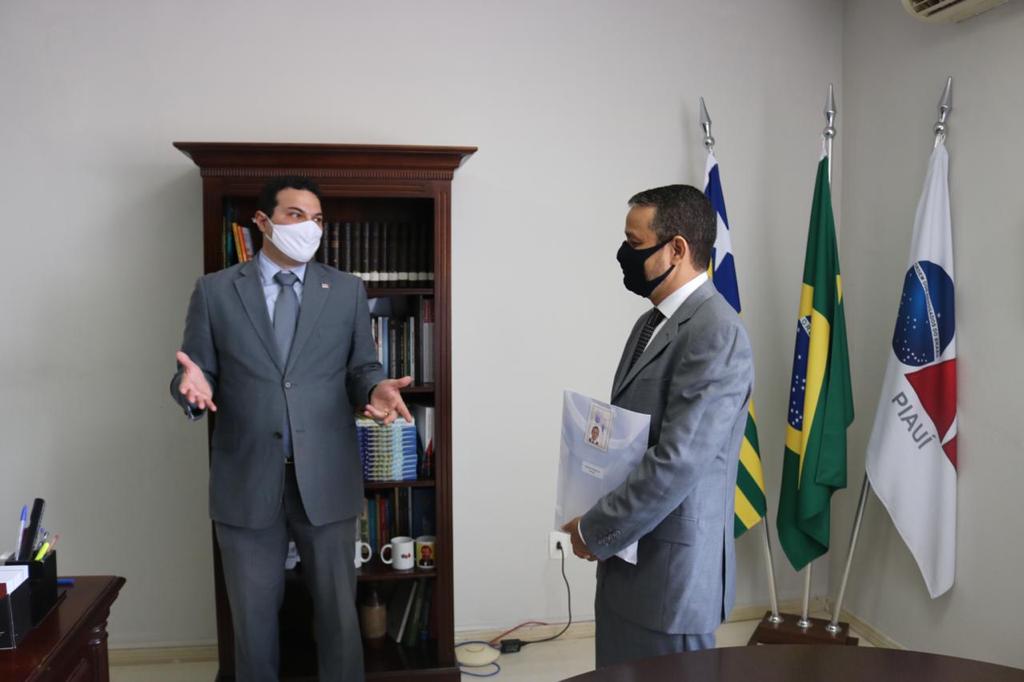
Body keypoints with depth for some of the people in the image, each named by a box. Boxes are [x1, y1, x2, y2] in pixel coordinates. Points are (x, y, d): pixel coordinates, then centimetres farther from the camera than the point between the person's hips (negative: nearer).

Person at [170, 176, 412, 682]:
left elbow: (362, 368, 7)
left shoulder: (347, 291, 6)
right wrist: (194, 384, -22)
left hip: (325, 479, 1)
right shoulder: (214, 291, 2)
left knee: (338, 612, 11)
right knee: (252, 617, 13)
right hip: (246, 482, 0)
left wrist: (375, 390, -16)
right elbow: (196, 375, 2)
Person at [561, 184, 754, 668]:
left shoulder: (715, 331, -18)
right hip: (625, 556, 9)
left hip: (670, 568, -8)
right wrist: (596, 520, 3)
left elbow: (678, 462, -24)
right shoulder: (652, 323, 12)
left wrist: (594, 531, -14)